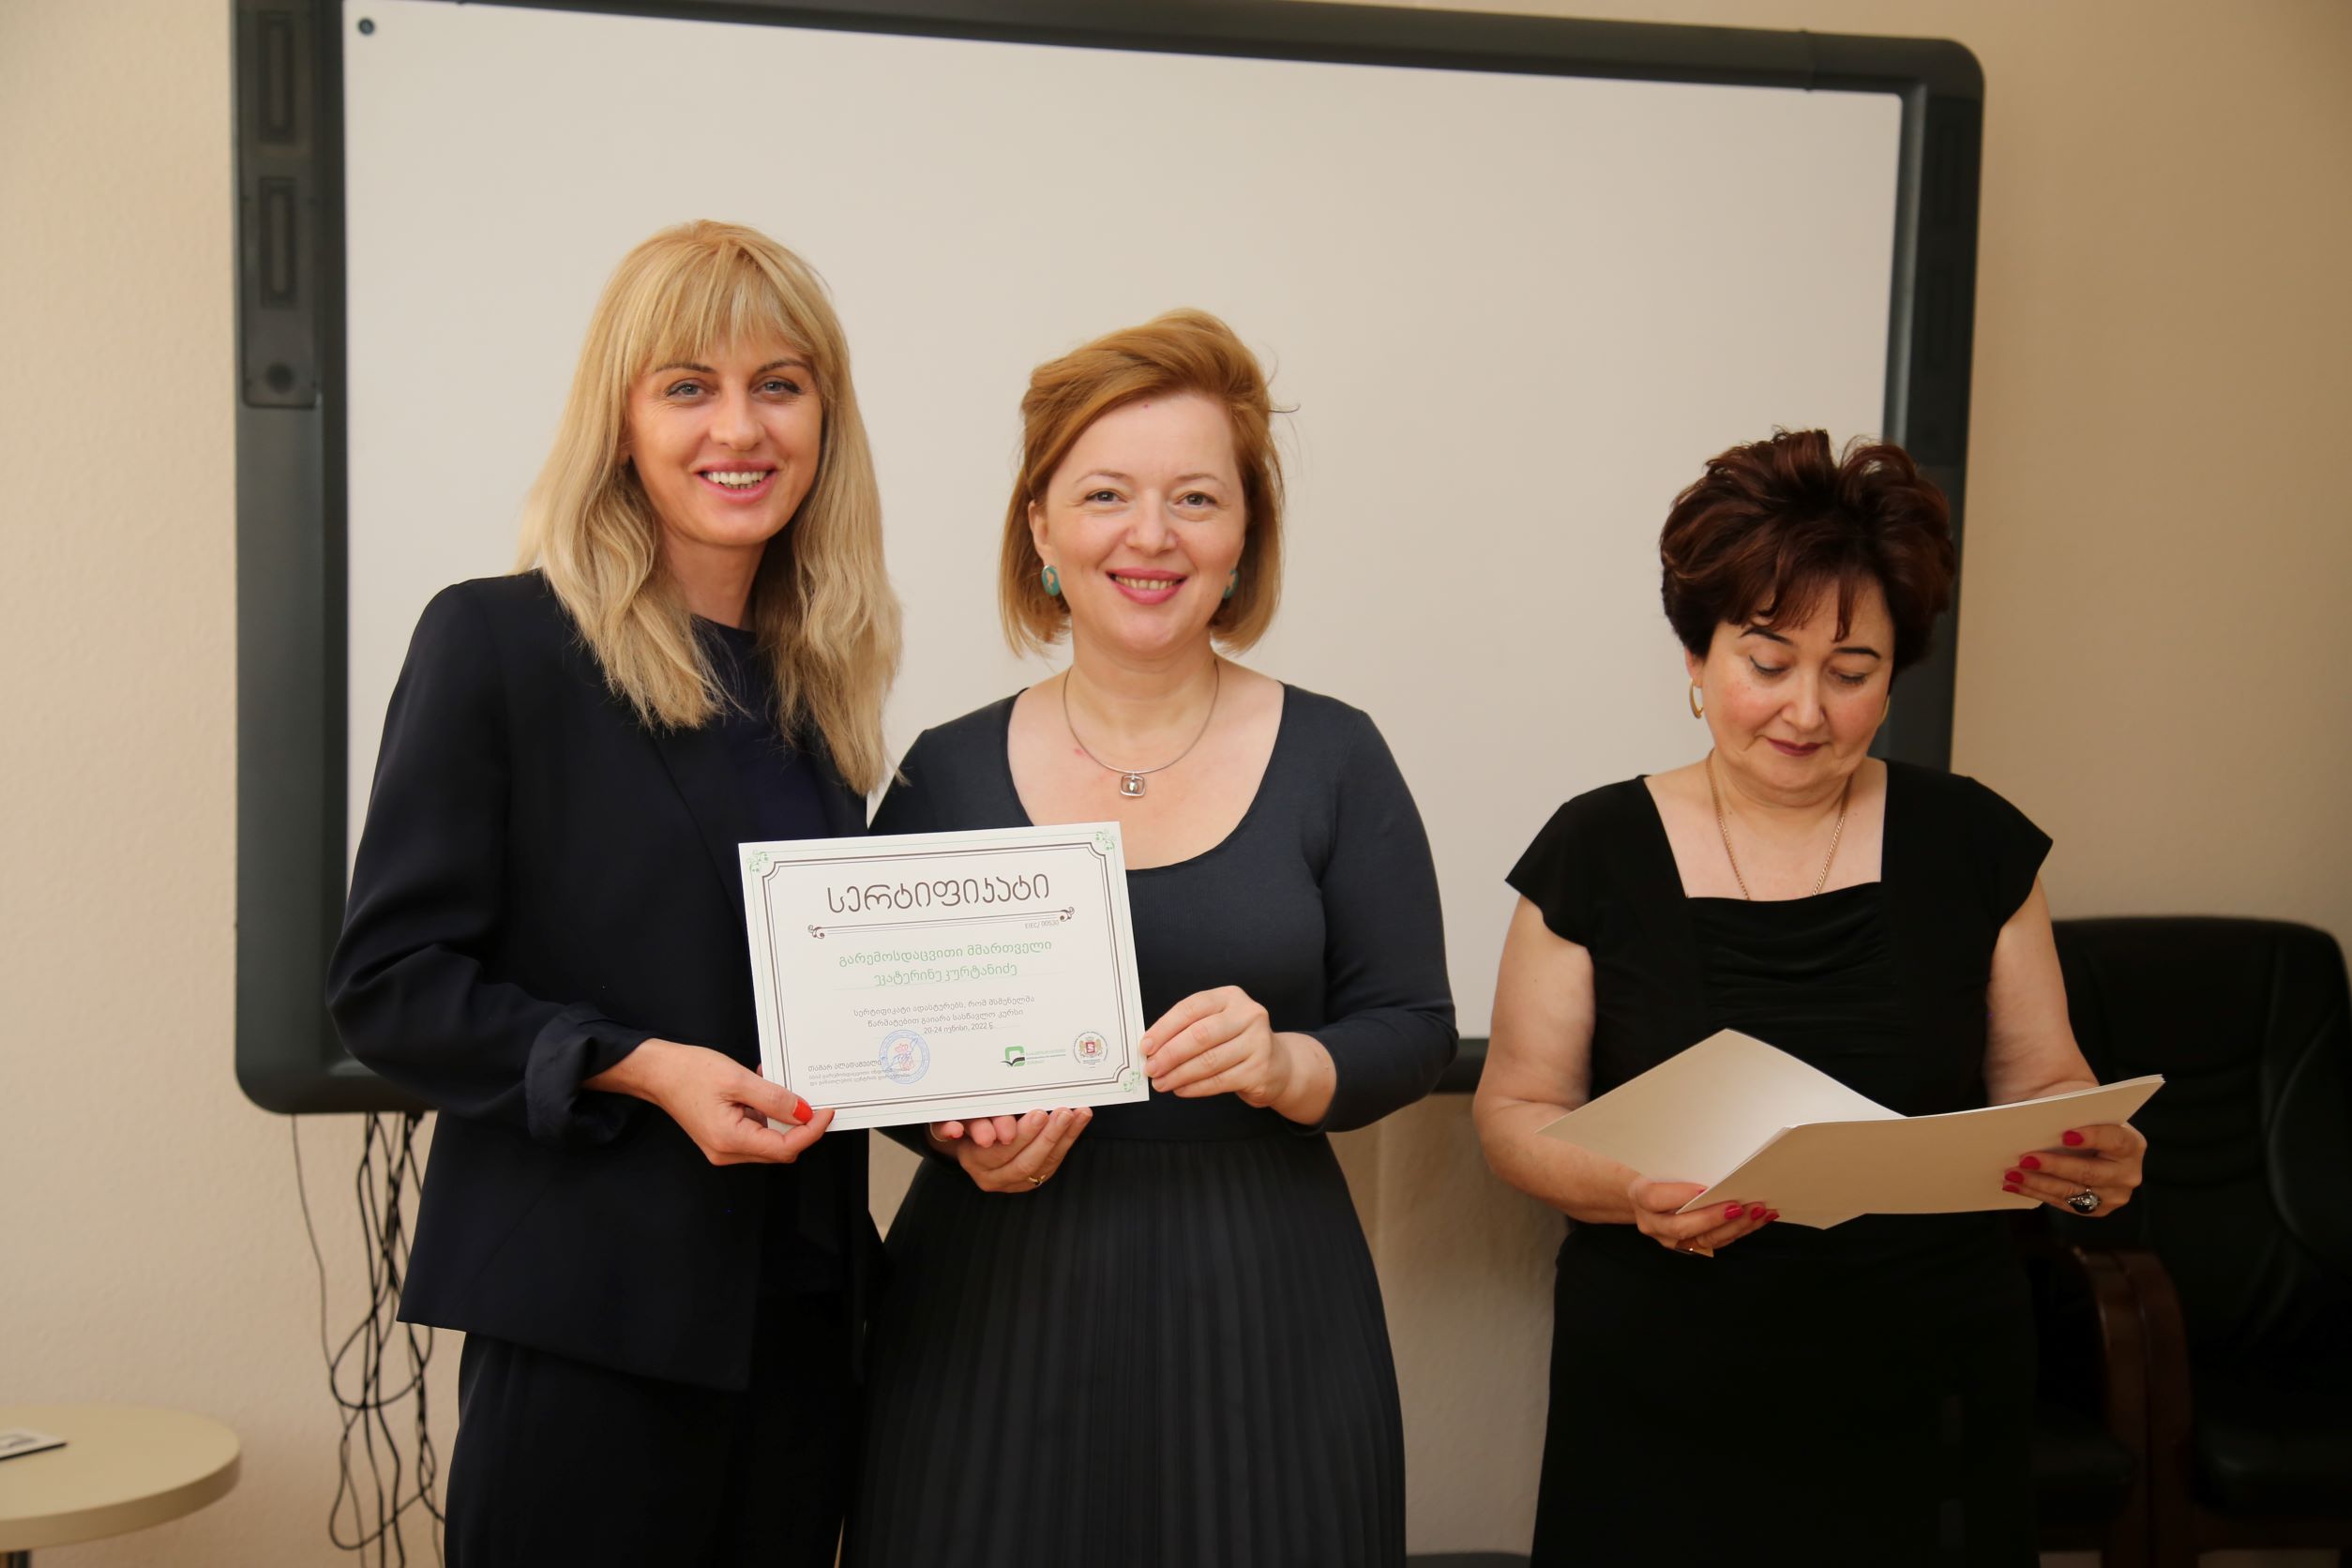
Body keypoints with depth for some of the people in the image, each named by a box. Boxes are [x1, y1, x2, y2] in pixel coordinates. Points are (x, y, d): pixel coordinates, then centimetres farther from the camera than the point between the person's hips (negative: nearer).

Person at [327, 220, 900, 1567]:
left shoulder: (819, 682, 10)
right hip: (592, 1324, -5)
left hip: (802, 1312, 6)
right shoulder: (498, 641, -7)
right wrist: (644, 1066, -19)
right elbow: (390, 985, -9)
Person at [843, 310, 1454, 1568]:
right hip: (993, 1299, 1)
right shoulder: (949, 771, 2)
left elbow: (1416, 1027, 1)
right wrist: (958, 1133, -12)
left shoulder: (1333, 758, -1)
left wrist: (1288, 1067, -18)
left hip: (1254, 1303, 0)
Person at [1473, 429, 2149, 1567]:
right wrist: (1632, 1189, -22)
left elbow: (2041, 1081, 7)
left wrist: (2091, 1157, -15)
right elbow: (1515, 1110, -3)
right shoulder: (1597, 853, -3)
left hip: (1926, 1404, 2)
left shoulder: (1974, 844, 2)